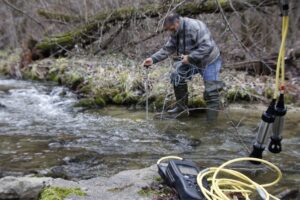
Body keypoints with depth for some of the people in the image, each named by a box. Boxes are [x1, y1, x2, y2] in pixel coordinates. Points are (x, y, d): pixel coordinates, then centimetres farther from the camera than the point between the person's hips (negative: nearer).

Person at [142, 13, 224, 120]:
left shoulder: (195, 27, -29)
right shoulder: (176, 33, -3)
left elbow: (207, 47, -35)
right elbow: (167, 49, -1)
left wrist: (190, 58, -36)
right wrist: (153, 59, -13)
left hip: (209, 62, -7)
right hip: (191, 62, 8)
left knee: (210, 91, -3)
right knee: (177, 76, -1)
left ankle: (212, 118, 15)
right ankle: (181, 106, 15)